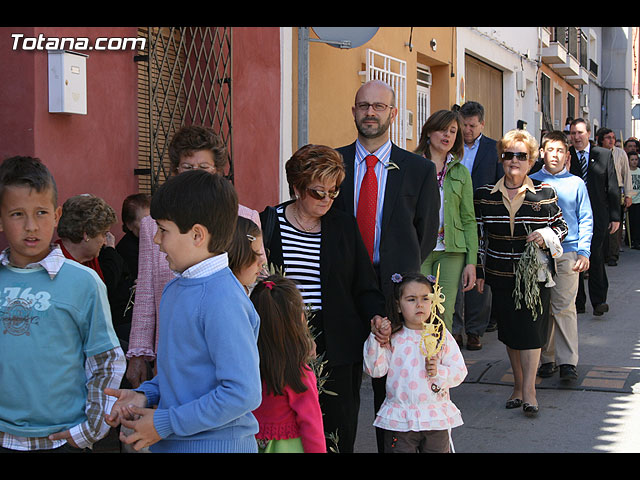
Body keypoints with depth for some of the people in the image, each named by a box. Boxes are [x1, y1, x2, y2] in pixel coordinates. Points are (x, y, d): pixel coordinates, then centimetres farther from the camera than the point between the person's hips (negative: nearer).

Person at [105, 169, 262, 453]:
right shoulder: (174, 289, 6)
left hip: (214, 443, -7)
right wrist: (145, 395, -1)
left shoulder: (223, 301, -22)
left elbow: (243, 393, -24)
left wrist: (165, 424, -18)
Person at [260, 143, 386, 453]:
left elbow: (365, 285, 11)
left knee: (339, 433, -1)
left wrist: (375, 316, -7)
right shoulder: (267, 223, 4)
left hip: (338, 348, 1)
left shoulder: (345, 226, 9)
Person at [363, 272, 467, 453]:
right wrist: (377, 339, -16)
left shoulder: (442, 336, 1)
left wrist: (438, 372, -18)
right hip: (399, 421, -1)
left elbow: (460, 372, 0)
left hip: (436, 419, 1)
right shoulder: (392, 338, -1)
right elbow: (375, 369, -7)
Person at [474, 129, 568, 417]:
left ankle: (529, 391, -5)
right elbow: (478, 235, 8)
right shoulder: (485, 195, 3)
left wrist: (547, 235, -13)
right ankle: (518, 384, 22)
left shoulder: (544, 194, -1)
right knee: (509, 330, 9)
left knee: (530, 328, -9)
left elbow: (561, 226, 9)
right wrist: (478, 271, 5)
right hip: (500, 274, 2)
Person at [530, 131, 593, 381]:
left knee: (564, 307, -7)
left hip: (567, 253, -1)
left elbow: (586, 220, 7)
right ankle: (547, 358, 12)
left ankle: (568, 362, -3)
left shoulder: (576, 183, 7)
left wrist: (584, 252, -2)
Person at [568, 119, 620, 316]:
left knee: (596, 257, -2)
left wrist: (615, 216, 1)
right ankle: (578, 302, 14)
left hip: (597, 216, 0)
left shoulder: (604, 155, 4)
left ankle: (599, 300, 9)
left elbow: (612, 187, 5)